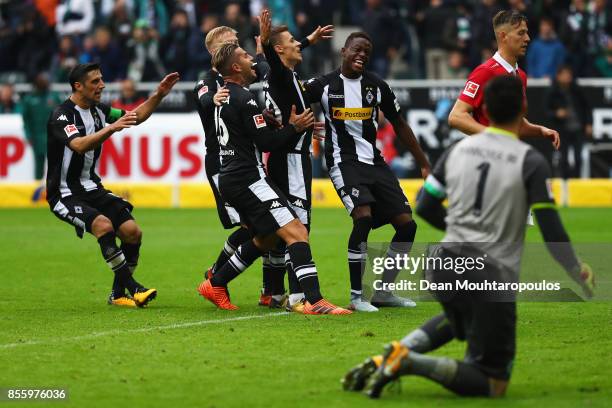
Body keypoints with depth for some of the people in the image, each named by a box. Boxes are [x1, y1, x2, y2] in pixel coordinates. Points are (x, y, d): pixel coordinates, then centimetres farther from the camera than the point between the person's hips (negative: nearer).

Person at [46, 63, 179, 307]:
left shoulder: (97, 110, 6)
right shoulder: (62, 115, -18)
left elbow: (135, 117, 16)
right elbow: (79, 145, -36)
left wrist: (159, 95, 3)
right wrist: (112, 128, -46)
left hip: (91, 188, 8)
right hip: (65, 193, -8)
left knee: (132, 231, -6)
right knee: (103, 225, -31)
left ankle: (118, 294, 6)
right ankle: (132, 287, -24)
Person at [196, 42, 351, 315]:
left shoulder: (223, 95, 14)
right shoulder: (244, 99, -15)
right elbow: (266, 142, -16)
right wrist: (295, 127, -5)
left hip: (231, 178, 10)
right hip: (248, 178, -10)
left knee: (265, 239, 24)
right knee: (296, 232, -16)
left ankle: (215, 285, 28)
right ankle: (314, 301, -26)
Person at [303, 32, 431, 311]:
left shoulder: (377, 86, 7)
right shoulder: (325, 85, -1)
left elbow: (399, 126, 14)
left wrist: (424, 164, 13)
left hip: (375, 162, 5)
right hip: (344, 161, -5)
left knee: (406, 224, -3)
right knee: (363, 216, -28)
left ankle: (383, 292, 12)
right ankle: (356, 296, -18)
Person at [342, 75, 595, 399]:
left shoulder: (458, 150, 6)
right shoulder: (531, 162, -8)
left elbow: (425, 207, 13)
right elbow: (551, 231, -10)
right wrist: (578, 273, 7)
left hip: (445, 264, 6)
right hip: (492, 276, -6)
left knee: (458, 321, 39)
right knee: (492, 384, 2)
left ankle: (397, 352, 12)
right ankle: (410, 364, -20)